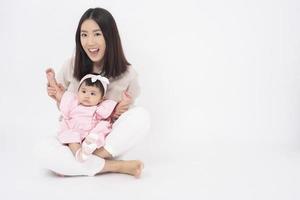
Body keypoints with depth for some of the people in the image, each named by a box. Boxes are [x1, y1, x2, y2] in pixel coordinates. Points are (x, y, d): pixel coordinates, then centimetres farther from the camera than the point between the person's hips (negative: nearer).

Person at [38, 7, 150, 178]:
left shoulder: (127, 74, -8)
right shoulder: (71, 66, -4)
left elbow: (126, 117, 5)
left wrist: (120, 112, -17)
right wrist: (59, 97, -11)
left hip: (109, 141, 0)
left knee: (141, 116, -28)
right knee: (46, 151, -32)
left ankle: (77, 164, -24)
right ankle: (118, 166, -23)